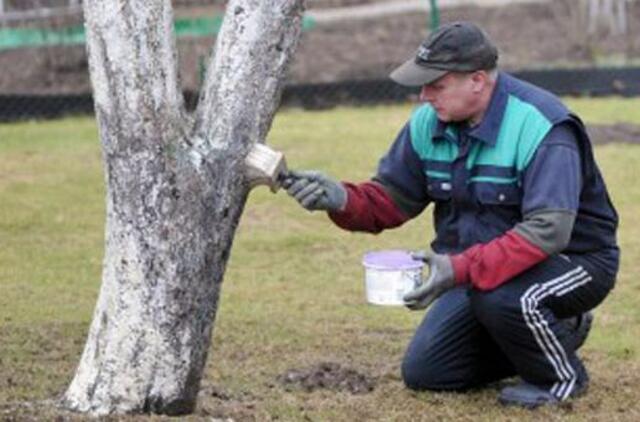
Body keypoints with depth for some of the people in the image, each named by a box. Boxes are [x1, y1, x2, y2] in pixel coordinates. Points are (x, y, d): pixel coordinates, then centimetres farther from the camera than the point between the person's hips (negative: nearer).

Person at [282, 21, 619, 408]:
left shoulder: (540, 126, -27)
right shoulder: (428, 123, -4)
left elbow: (546, 231, -36)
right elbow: (390, 198, 1)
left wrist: (460, 269, -44)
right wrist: (342, 199, -22)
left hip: (575, 259, -8)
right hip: (481, 269, 8)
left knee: (499, 295, -39)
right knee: (424, 374, 3)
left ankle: (563, 376, -6)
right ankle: (553, 333, 20)